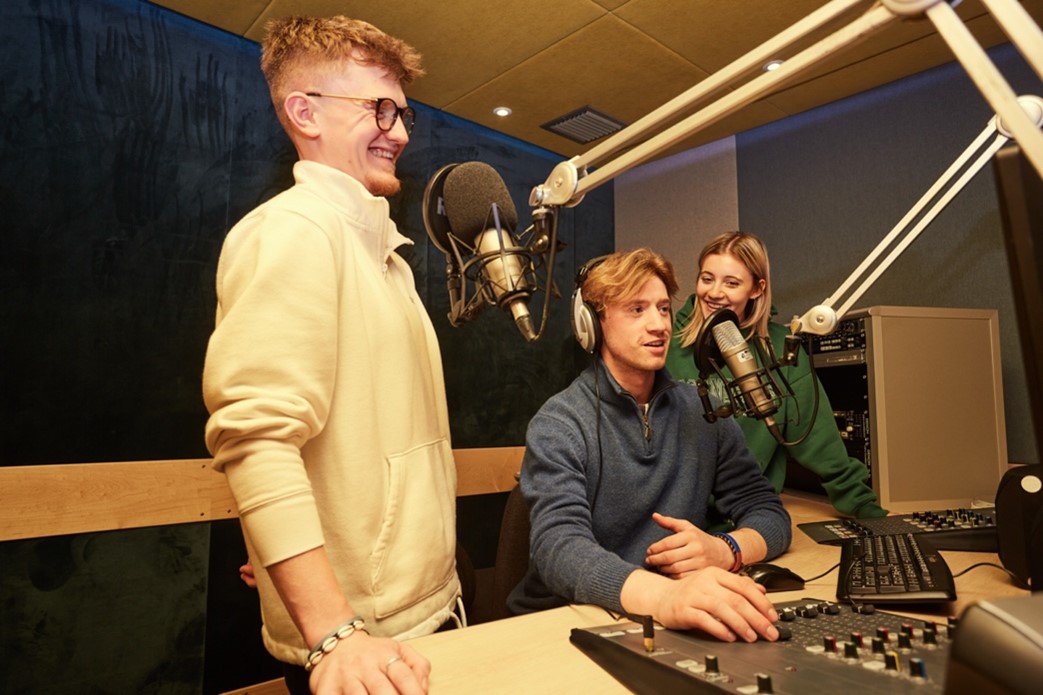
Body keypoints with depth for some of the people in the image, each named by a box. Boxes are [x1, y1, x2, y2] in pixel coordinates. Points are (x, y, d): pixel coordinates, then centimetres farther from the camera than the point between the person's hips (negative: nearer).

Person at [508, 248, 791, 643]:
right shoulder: (560, 424, -11)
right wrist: (663, 594, -42)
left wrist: (724, 549, -18)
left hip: (674, 624, 4)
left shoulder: (702, 412, 3)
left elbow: (769, 513, 4)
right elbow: (558, 546, -24)